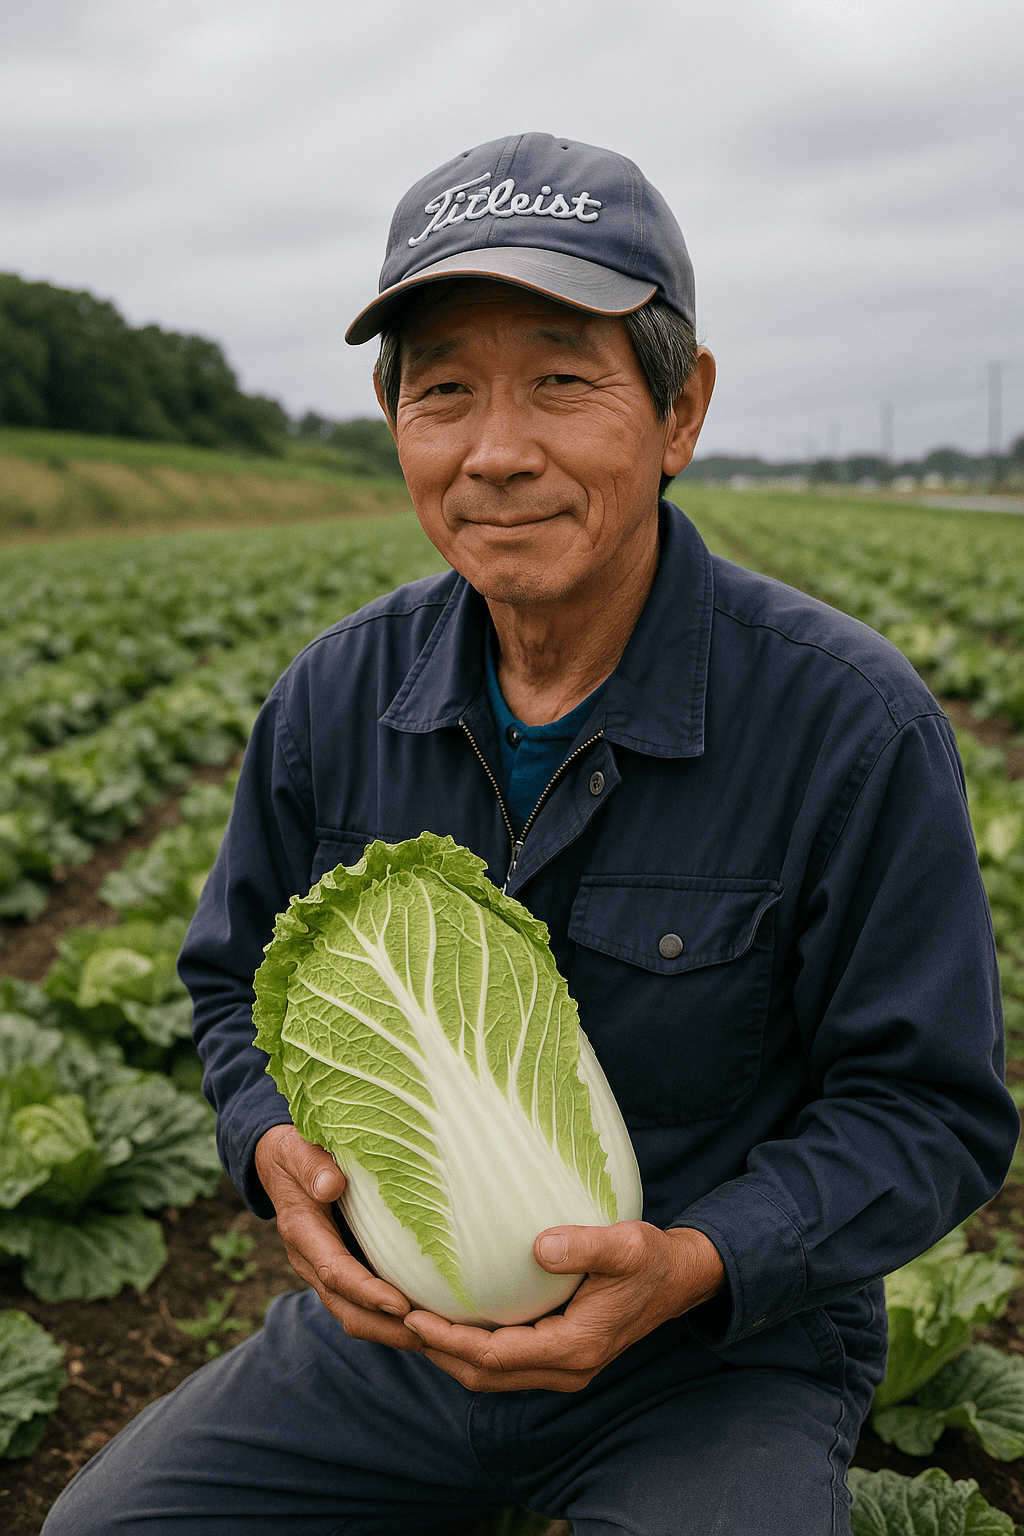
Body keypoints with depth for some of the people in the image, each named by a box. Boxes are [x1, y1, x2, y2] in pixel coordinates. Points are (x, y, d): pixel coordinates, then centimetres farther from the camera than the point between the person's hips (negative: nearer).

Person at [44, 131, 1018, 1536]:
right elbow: (245, 979, 7)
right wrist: (280, 1146, -15)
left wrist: (694, 1263, -28)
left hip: (719, 1353, -3)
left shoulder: (853, 725, -20)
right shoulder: (339, 696, -7)